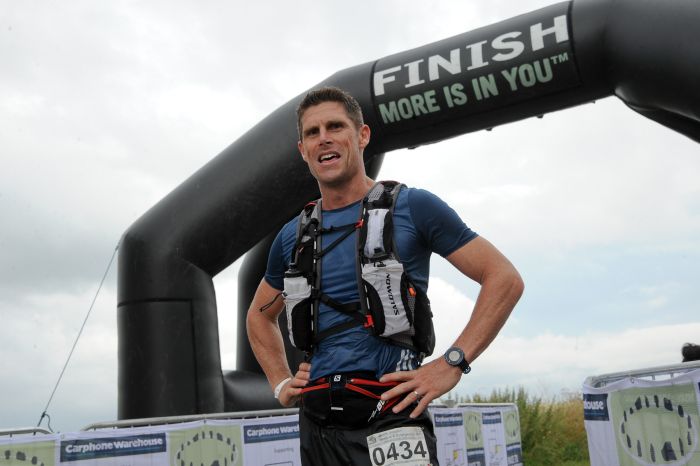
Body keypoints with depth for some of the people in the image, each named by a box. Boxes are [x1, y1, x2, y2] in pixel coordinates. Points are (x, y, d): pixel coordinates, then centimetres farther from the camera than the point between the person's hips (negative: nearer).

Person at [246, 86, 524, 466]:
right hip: (316, 418, 5)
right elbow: (260, 316, 27)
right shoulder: (291, 236, 10)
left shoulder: (411, 207, -3)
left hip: (387, 412, -4)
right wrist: (280, 383, 13)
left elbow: (505, 279, -5)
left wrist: (452, 364, -11)